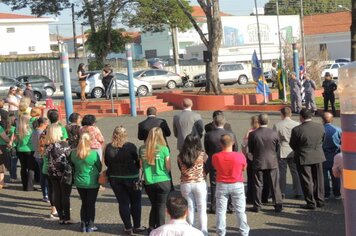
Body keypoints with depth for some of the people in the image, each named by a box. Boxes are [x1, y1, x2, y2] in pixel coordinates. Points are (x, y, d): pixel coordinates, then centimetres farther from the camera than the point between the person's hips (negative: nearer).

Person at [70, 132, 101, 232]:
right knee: (91, 204, 8)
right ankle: (90, 225, 13)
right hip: (92, 183, -4)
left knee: (84, 203, 18)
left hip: (79, 182, 4)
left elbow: (73, 165, 4)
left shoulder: (73, 153, -9)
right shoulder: (94, 154, -19)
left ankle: (83, 224, 20)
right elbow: (99, 167, -6)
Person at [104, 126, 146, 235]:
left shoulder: (108, 147, -7)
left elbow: (107, 163, 3)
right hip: (131, 178, -3)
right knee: (135, 202, 13)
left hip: (114, 178, 3)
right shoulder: (131, 146, -16)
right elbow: (138, 161, -8)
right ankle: (137, 226, 19)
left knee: (123, 202, 11)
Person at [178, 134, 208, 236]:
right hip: (200, 184, -2)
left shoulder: (180, 156, -5)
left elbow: (181, 169, 3)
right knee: (202, 209, 7)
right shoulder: (202, 155, -10)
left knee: (190, 209, 13)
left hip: (185, 184, 2)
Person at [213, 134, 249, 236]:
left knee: (221, 211, 8)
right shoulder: (240, 156, -14)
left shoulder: (216, 157, -10)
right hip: (237, 185, -1)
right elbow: (244, 168, 2)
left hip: (221, 185, 1)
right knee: (240, 211, 9)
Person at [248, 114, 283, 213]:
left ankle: (257, 206, 11)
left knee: (258, 185, 8)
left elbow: (250, 150, -1)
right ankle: (278, 205, 9)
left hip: (258, 163, -1)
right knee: (275, 185, 8)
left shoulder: (253, 134, -11)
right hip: (272, 162, 1)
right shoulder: (274, 133, -8)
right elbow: (277, 148, 4)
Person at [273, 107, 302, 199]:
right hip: (294, 152, 2)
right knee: (295, 172, 9)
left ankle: (282, 192, 8)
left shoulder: (277, 125, -8)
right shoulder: (297, 125, -3)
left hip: (282, 152, -2)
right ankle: (297, 192, 11)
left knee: (282, 172, 6)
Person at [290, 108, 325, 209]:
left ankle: (311, 203, 11)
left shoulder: (297, 130, -19)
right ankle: (320, 201, 25)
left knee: (307, 181, 6)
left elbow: (292, 144, -7)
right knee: (318, 179, 16)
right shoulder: (320, 127, -6)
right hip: (318, 157, 4)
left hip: (303, 158, -4)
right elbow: (322, 141, 7)